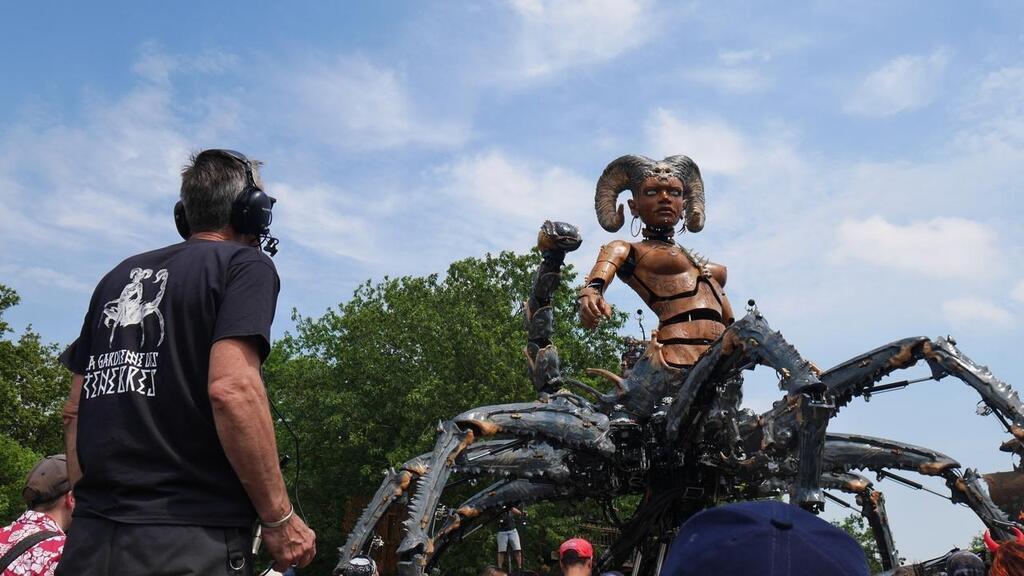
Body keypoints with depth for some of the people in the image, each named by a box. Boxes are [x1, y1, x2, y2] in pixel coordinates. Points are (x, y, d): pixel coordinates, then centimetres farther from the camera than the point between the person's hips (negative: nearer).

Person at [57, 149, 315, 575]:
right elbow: (231, 389, -18)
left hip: (89, 539, 7)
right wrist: (281, 519, -12)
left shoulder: (119, 276, 17)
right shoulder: (246, 264, -2)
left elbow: (75, 410, 17)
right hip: (192, 540, -6)